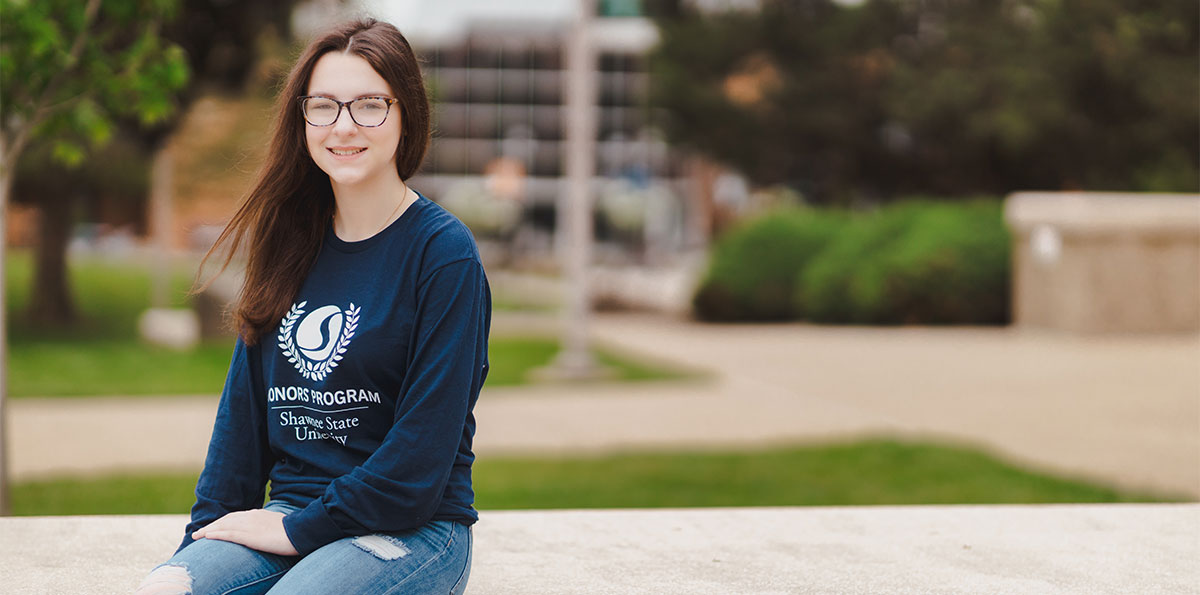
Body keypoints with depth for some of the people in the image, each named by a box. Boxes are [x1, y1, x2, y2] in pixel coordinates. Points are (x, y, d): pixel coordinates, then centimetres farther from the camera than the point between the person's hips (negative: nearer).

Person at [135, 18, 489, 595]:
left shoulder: (444, 253, -7)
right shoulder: (291, 243, 12)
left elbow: (424, 447, -12)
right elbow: (243, 407, 13)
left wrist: (300, 529, -13)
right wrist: (211, 528, 0)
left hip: (412, 528, -4)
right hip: (290, 509, 5)